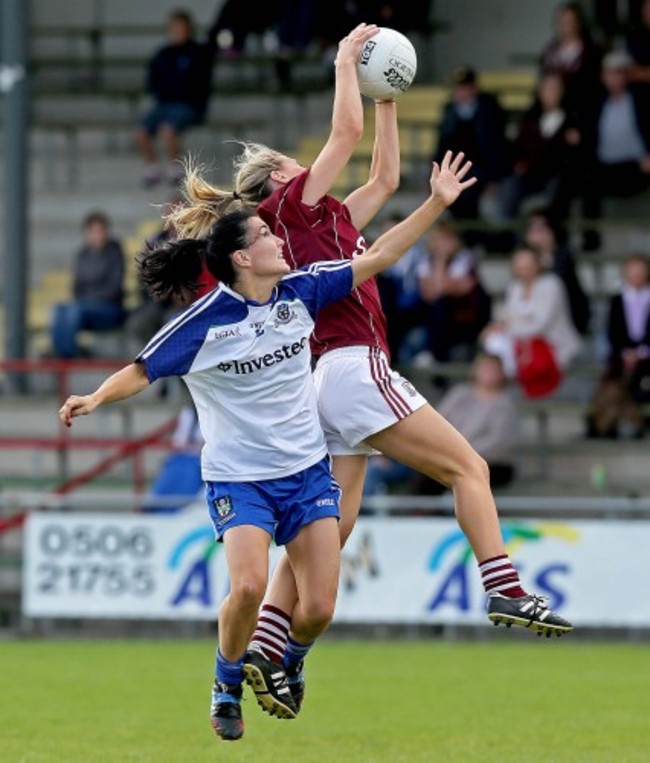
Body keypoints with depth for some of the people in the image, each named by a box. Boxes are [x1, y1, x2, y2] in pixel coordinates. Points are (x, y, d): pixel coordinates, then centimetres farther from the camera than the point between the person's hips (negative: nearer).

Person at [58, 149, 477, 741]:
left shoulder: (300, 291, -1)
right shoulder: (204, 322, -13)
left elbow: (377, 257, 5)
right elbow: (143, 370, -11)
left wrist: (437, 202, 2)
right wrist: (97, 397, -31)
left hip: (308, 471, 4)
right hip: (238, 476, -4)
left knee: (318, 609, -6)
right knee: (250, 585, -27)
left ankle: (284, 666, 29)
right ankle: (227, 687, 1)